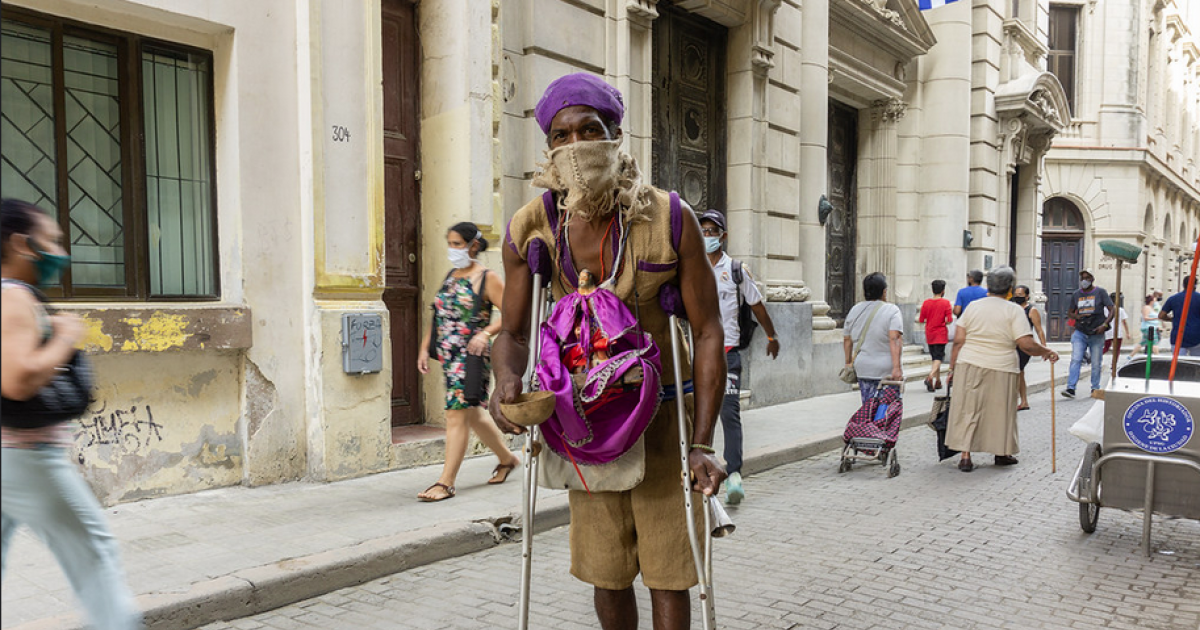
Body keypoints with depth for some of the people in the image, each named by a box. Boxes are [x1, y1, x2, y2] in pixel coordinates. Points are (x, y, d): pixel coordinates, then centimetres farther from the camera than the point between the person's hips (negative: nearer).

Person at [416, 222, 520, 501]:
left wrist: (485, 333, -25)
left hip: (471, 355, -8)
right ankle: (506, 458, 35)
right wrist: (425, 347, 13)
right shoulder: (451, 276, 16)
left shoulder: (487, 278, -7)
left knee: (456, 414, -10)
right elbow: (438, 316, 21)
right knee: (471, 413, 16)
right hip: (448, 355, 8)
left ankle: (446, 482, -6)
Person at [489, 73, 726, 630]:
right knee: (605, 573, 11)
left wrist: (701, 443, -16)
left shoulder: (670, 219, -15)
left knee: (667, 572, 1)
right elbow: (513, 333, 3)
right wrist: (507, 379, -21)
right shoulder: (530, 229, -8)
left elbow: (707, 333, -11)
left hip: (662, 413, -2)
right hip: (584, 418, 2)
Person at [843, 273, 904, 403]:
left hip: (863, 369, 5)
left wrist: (848, 362, 24)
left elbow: (847, 340, 13)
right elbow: (894, 340, -17)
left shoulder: (854, 310, 9)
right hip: (887, 371, -4)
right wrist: (896, 367, -22)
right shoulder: (892, 311, -6)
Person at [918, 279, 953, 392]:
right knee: (938, 358, -5)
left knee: (935, 358, 16)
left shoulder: (926, 303, 0)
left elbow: (921, 320, 1)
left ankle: (938, 382, 23)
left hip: (929, 335, 4)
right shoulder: (945, 302, -9)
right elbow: (949, 320, -14)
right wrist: (943, 322, 7)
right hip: (941, 334, -4)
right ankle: (930, 377, -27)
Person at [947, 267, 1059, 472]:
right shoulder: (1014, 311, -5)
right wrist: (1047, 352, 4)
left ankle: (965, 456, 0)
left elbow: (958, 341, 1)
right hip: (1000, 370, -2)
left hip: (968, 366, 2)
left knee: (967, 410, 5)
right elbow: (1026, 345, -13)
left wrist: (953, 367, 7)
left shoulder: (973, 306, 3)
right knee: (1000, 411, 13)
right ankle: (1002, 453, 26)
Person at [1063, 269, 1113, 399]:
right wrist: (1077, 316, -4)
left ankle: (1095, 388, 18)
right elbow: (1069, 313, 19)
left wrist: (1104, 325, -16)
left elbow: (1112, 310, -2)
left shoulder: (1100, 293, 2)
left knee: (1096, 363, 4)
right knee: (1075, 360, -10)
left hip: (1096, 334, -2)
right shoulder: (1076, 295, 11)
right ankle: (1071, 388, -15)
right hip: (1080, 333, 2)